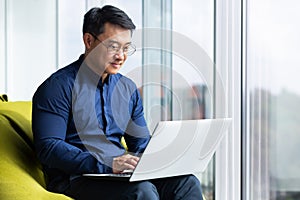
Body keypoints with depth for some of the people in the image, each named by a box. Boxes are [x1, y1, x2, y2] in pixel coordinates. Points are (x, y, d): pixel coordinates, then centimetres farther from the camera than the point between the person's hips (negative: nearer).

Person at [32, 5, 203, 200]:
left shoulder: (128, 88, 18)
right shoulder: (59, 87, -4)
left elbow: (142, 144, 23)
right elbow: (48, 147, -14)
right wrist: (107, 164, -24)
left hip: (121, 175, 7)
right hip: (76, 180, -7)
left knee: (187, 182, -17)